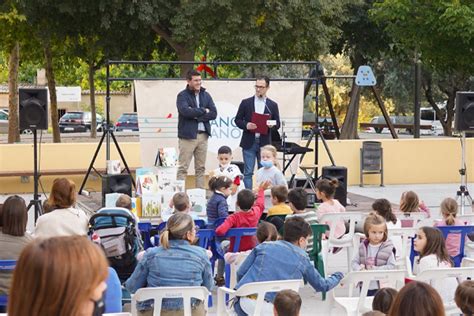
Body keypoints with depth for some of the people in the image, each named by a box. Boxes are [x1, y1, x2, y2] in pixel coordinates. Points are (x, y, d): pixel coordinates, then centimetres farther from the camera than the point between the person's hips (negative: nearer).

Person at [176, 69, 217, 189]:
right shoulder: (183, 96, -2)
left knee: (201, 168, 8)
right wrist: (203, 110, -8)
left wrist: (196, 115, -10)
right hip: (187, 135, -5)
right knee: (183, 168, -5)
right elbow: (185, 111, -20)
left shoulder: (206, 95, 12)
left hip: (203, 135, 5)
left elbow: (213, 114, 2)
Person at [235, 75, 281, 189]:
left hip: (264, 143, 1)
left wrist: (271, 125, -15)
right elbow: (237, 120, 5)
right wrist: (246, 125, -15)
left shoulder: (273, 105, 8)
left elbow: (277, 124, 8)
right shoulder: (246, 103, 5)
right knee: (248, 172, -2)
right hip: (249, 142, -1)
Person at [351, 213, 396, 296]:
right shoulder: (362, 247, 1)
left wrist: (376, 269, -20)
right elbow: (354, 262, 6)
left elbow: (392, 266, -12)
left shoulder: (387, 249, -9)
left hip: (381, 287, -3)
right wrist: (359, 269, -16)